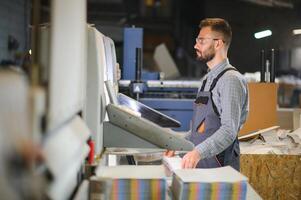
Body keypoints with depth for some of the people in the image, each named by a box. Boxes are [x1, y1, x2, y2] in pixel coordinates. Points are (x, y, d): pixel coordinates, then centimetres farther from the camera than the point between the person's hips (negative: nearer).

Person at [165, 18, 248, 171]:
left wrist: (198, 152, -31)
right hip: (199, 164, 8)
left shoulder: (230, 80, -11)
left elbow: (229, 130, -21)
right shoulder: (208, 79, 18)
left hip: (219, 166, -7)